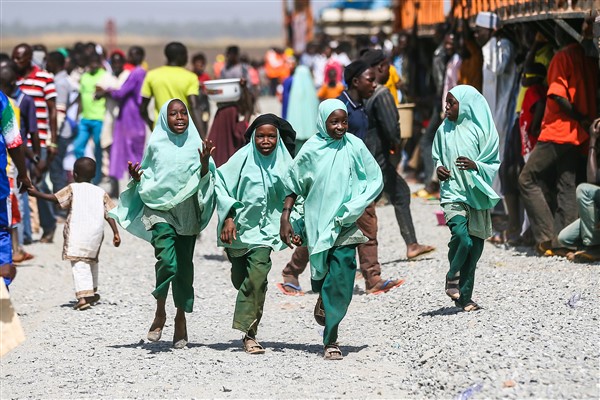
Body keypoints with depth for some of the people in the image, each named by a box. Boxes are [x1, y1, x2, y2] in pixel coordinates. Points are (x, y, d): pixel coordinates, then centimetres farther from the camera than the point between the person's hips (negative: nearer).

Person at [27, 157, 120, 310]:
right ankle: (92, 292, 39)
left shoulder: (73, 189, 1)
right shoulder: (101, 192, 12)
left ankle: (83, 296, -24)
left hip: (77, 233, -5)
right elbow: (109, 214, 6)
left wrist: (36, 193, -1)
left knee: (79, 264, -9)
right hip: (96, 233, 5)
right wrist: (116, 233, 6)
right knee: (91, 261, 25)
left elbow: (55, 198, -9)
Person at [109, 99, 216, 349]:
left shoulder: (194, 144, 5)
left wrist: (205, 163, -14)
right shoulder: (156, 145, 3)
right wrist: (136, 177, -9)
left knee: (184, 265, 5)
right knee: (167, 261, -19)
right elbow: (146, 179, 12)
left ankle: (181, 318, 19)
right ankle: (160, 313, -1)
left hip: (187, 211, 2)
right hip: (159, 208, -2)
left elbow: (203, 180, 4)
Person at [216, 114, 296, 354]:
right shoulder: (243, 158, -9)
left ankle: (249, 334, -16)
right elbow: (222, 184, -6)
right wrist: (228, 217, -13)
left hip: (265, 229, 0)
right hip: (239, 226, 0)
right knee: (240, 278, 10)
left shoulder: (284, 162, -2)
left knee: (257, 274, -19)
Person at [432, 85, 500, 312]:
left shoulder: (481, 130, -4)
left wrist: (475, 166, -19)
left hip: (477, 195, 0)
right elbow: (437, 156, 18)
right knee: (462, 237, -23)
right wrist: (438, 168, -3)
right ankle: (453, 276, 1)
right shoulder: (444, 130, 4)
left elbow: (494, 164, 0)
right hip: (453, 193, 0)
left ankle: (464, 296, 16)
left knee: (475, 246, 4)